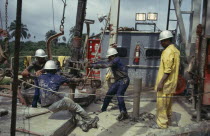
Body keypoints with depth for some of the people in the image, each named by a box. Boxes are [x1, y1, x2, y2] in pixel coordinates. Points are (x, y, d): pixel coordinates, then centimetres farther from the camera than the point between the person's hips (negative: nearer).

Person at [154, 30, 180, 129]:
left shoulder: (168, 51, -17)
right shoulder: (175, 50, 13)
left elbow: (167, 70, -23)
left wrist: (161, 82, -22)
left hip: (165, 83, -10)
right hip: (171, 83, 10)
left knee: (162, 103, -3)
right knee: (168, 102, 19)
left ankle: (162, 123, 3)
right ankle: (167, 119, 31)